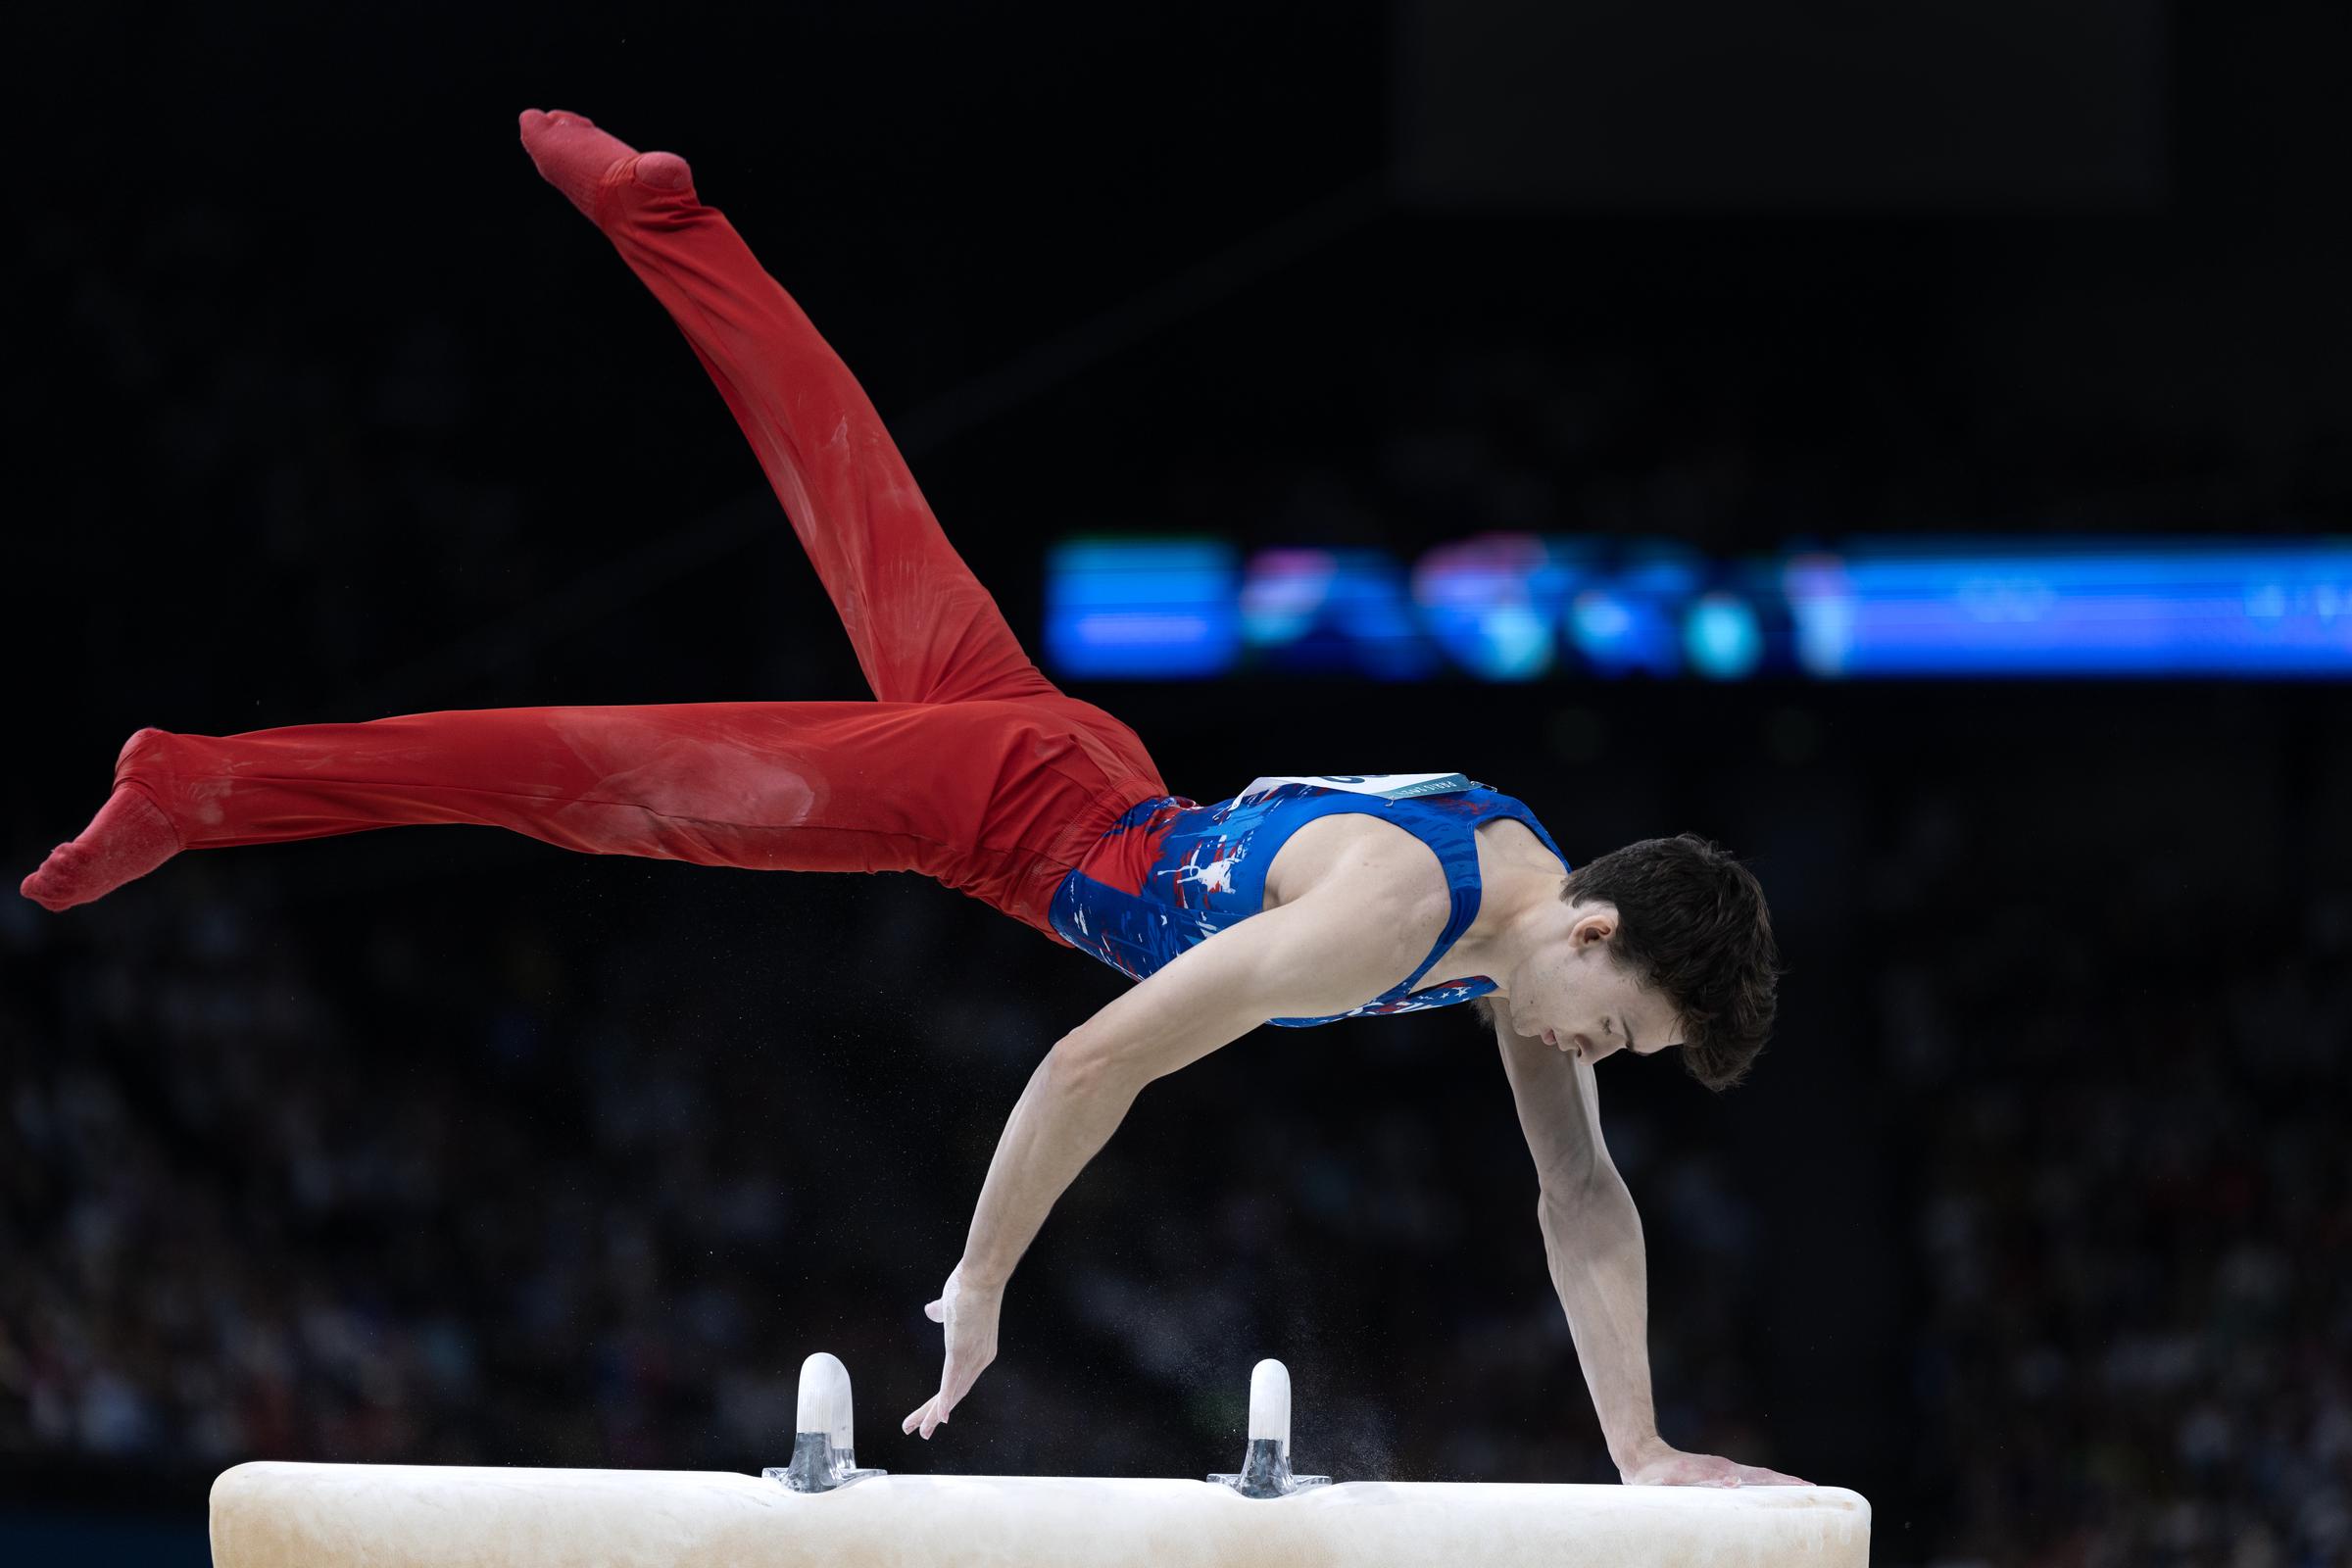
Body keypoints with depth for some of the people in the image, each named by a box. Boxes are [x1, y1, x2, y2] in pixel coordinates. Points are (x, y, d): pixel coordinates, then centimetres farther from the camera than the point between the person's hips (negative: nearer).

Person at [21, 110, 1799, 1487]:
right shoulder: (1387, 913, -33)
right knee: (623, 784, -8)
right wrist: (976, 1292, -26)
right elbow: (1097, 1060, -33)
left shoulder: (1542, 907, -8)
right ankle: (199, 791, -9)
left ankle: (647, 201, 38)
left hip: (1079, 781, 7)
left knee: (857, 494, 24)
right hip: (995, 790, -7)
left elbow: (1587, 1201, 2)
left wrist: (1644, 1450, -2)